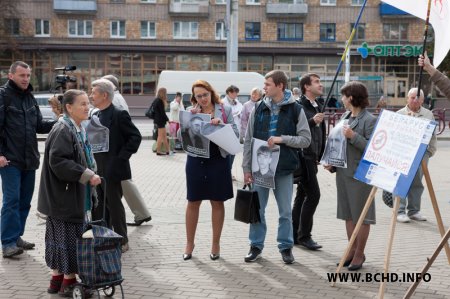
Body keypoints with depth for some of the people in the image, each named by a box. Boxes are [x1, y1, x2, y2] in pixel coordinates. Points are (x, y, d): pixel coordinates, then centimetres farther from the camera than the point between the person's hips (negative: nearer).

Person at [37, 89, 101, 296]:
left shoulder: (77, 129, 11)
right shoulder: (63, 131, -18)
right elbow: (58, 162, -26)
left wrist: (89, 175, 10)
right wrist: (87, 175, -23)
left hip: (72, 195, 10)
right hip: (64, 196, -10)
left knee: (60, 237, 16)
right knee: (69, 237, -1)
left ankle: (57, 278, 26)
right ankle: (68, 281, 9)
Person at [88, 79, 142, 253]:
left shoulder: (119, 115, -12)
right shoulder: (95, 116, 12)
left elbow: (135, 137, -14)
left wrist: (122, 157, -16)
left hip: (111, 170, -8)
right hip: (96, 170, 8)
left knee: (114, 205, 1)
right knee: (98, 206, 13)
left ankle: (122, 242, 13)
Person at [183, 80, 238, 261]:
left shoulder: (225, 110, 2)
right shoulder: (191, 112, 7)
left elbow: (235, 134, -2)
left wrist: (221, 124, -18)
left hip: (218, 160, -1)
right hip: (196, 160, 1)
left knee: (217, 202, 7)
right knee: (193, 202, 7)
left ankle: (216, 244, 19)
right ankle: (189, 243, 19)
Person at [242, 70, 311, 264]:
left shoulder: (295, 109, -3)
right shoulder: (259, 108, 4)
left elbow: (306, 140, -4)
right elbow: (248, 140, 6)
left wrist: (282, 139, -17)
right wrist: (247, 168, 2)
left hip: (284, 168, -2)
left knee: (285, 212, 8)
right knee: (256, 209, 8)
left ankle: (286, 246, 22)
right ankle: (256, 246, 21)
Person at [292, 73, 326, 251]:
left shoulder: (319, 107, 16)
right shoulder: (299, 106, -11)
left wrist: (320, 155, 20)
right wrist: (312, 121, -31)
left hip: (311, 157, 9)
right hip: (303, 155, -9)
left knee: (302, 196, 12)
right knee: (313, 194, -11)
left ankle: (295, 235, 19)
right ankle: (304, 236, -3)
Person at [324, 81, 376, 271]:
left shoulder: (369, 120, -11)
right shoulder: (345, 117, 12)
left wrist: (353, 136, -22)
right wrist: (332, 163, 10)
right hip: (343, 172, 8)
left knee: (361, 215, 3)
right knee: (348, 214, 14)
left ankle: (359, 254, 13)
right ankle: (353, 250, 24)